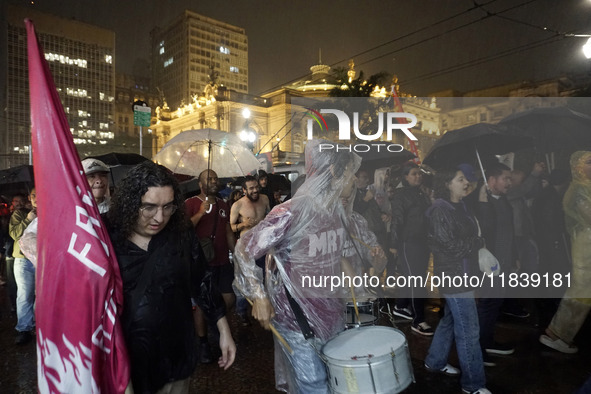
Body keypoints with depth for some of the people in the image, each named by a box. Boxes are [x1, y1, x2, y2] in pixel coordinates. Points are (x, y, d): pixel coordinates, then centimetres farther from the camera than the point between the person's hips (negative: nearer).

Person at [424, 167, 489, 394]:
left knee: (450, 320, 21)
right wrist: (478, 243, -9)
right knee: (469, 331, 0)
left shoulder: (459, 206, 10)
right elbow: (449, 246, -21)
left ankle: (435, 362, 38)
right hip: (454, 276, -9)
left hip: (462, 273, 9)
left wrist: (476, 244, -3)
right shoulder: (440, 210, -18)